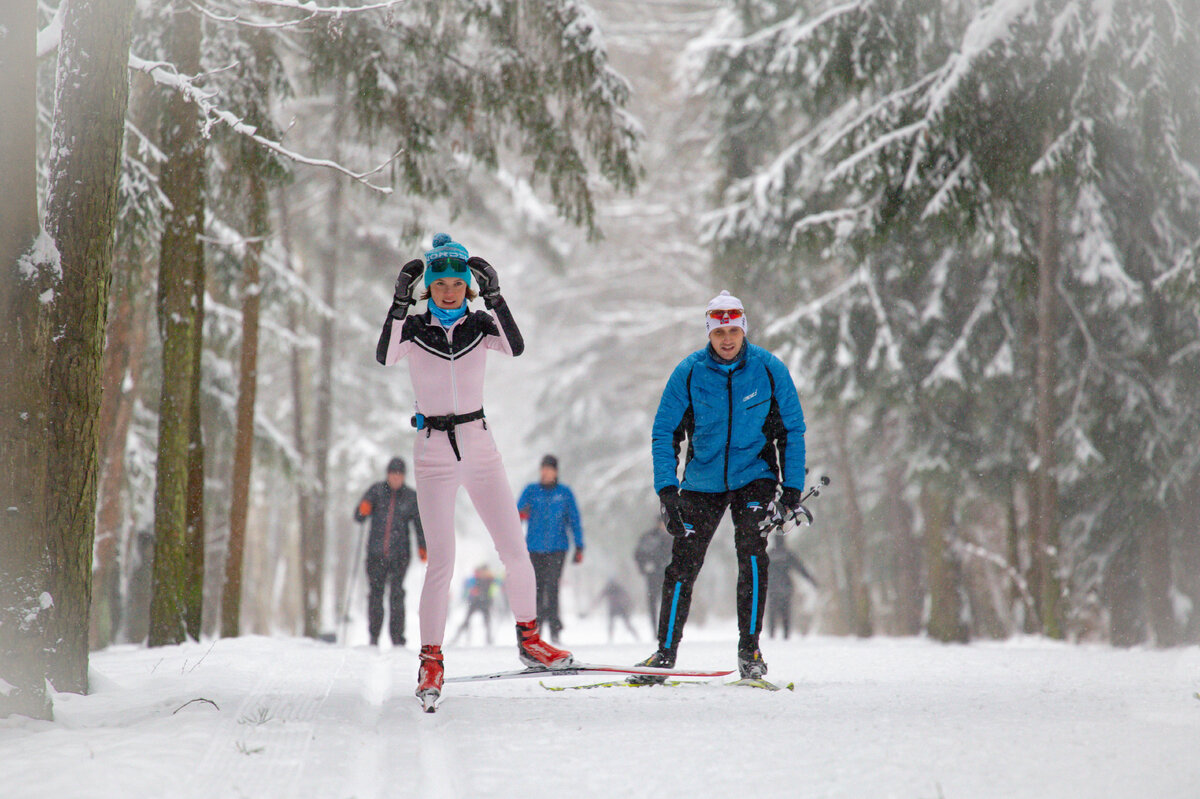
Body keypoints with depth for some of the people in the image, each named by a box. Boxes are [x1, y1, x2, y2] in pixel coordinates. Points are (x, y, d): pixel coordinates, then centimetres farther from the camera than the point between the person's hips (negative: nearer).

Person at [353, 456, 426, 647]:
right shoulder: (376, 491, 7)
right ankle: (374, 636, 10)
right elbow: (358, 517, 4)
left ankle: (397, 638, -7)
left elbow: (419, 524, 9)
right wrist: (363, 511, -19)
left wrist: (422, 547, -4)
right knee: (375, 594, 0)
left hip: (400, 554, -1)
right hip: (376, 554, 1)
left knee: (396, 595, -10)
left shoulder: (411, 497, 6)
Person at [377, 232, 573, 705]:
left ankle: (528, 639, 18)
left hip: (480, 448, 2)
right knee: (441, 561, -11)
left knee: (515, 553, 0)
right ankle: (431, 660, -1)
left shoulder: (479, 326, 2)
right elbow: (384, 357, -23)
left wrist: (493, 296, -23)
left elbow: (516, 348, -18)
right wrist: (401, 300, -28)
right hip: (434, 452, -2)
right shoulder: (413, 330, -2)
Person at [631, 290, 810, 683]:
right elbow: (664, 432, -3)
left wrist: (792, 490, -7)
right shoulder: (689, 372, -10)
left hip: (754, 476, -1)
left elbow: (793, 431, -1)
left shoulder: (769, 369, -10)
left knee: (751, 551, -22)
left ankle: (749, 649, -15)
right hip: (702, 481, 1)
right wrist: (666, 490, -13)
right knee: (683, 563, -3)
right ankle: (666, 651, 11)